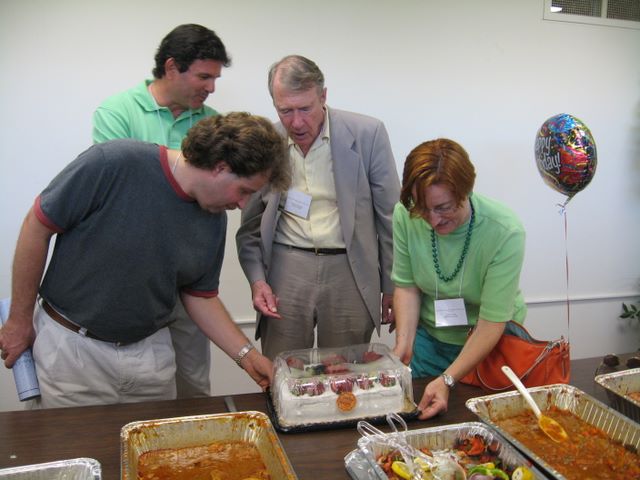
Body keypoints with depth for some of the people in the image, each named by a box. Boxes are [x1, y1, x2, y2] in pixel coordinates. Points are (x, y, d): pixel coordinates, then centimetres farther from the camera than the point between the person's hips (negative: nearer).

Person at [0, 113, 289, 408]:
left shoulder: (215, 220, -5)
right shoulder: (113, 163, -22)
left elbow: (201, 297, 5)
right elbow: (37, 227, -13)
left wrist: (246, 355, -2)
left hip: (150, 349, 4)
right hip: (71, 345, -4)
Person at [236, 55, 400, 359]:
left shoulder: (367, 134, -5)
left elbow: (389, 215, 1)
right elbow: (250, 225, 11)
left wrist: (392, 286, 4)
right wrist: (257, 279, -1)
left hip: (350, 272, -1)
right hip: (286, 271, 2)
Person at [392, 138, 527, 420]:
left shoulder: (505, 233, -29)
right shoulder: (406, 215, -19)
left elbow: (491, 322, -26)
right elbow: (407, 286, -7)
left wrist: (448, 380, -32)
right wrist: (404, 344, -18)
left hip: (490, 344, -2)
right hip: (427, 337, 3)